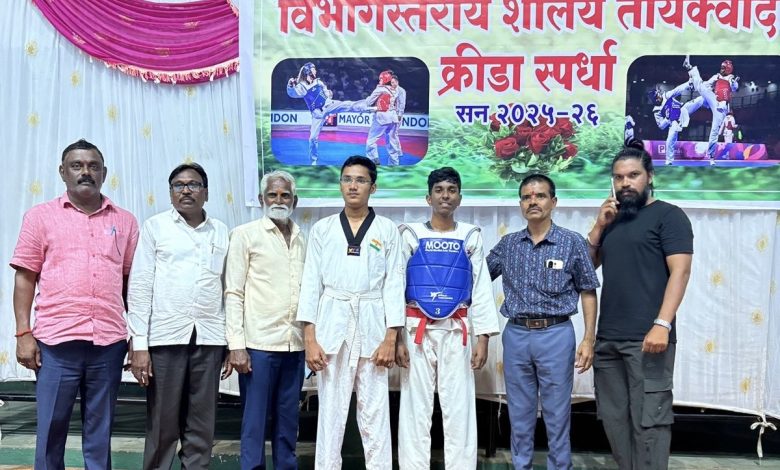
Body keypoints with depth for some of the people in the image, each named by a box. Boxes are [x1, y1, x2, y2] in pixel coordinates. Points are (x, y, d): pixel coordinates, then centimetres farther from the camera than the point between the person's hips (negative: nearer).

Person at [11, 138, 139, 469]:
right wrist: (23, 333, -3)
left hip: (110, 342, 1)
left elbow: (131, 281, 12)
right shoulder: (40, 216, 6)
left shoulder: (125, 221, 10)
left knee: (100, 433, 9)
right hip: (56, 341, -1)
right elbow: (25, 278, 4)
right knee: (50, 430, 6)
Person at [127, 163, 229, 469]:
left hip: (209, 338, 2)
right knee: (162, 424, 4)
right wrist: (139, 344, -6)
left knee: (202, 424, 6)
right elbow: (140, 286, 0)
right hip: (165, 336, -2)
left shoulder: (221, 232, 11)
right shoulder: (155, 226, 4)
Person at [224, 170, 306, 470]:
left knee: (288, 420, 10)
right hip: (259, 343, -4)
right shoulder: (245, 235, 0)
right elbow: (233, 293, -3)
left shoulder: (303, 239, 11)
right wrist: (236, 345, -10)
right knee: (255, 420, 2)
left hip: (295, 344, 4)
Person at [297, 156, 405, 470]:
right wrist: (309, 339, -4)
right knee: (330, 410, 4)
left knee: (374, 411, 2)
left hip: (372, 325, -1)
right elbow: (311, 282, 4)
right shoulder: (323, 228, 7)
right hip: (332, 323, 1)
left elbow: (394, 285, 2)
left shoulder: (388, 230, 5)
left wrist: (390, 339, -6)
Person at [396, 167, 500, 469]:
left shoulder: (471, 237, 7)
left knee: (459, 408, 2)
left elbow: (481, 288, 5)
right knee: (415, 409, 4)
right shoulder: (411, 235, 4)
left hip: (457, 330, 1)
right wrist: (396, 337, -6)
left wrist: (483, 337, -3)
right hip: (417, 329, -1)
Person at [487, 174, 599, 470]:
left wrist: (588, 339, -6)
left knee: (557, 414, 5)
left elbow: (588, 293, 1)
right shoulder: (508, 244, 7)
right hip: (516, 335, 3)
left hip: (556, 335, -3)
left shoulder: (573, 242, -1)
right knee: (520, 415, 11)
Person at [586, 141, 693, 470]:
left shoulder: (668, 215, -1)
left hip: (646, 339, -7)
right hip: (607, 338, 7)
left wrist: (662, 324, -21)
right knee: (614, 418, 10)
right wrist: (600, 225, 4)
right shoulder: (613, 219, 19)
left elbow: (680, 271, -11)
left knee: (648, 420, -5)